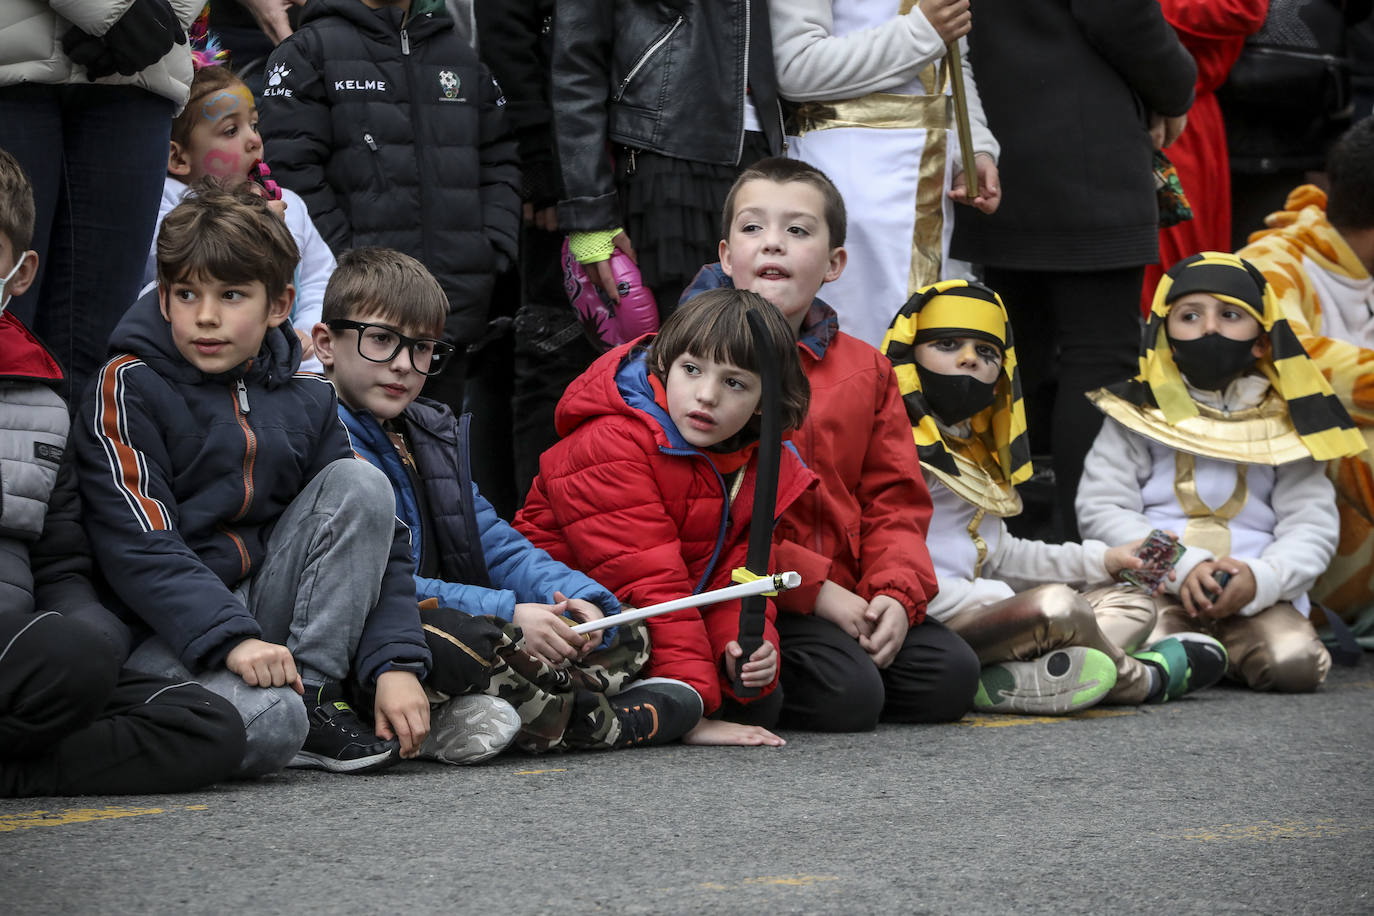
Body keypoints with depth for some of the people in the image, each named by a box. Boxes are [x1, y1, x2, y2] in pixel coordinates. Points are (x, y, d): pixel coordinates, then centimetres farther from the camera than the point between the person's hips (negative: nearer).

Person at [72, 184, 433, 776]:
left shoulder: (304, 400, 9)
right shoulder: (130, 388, -7)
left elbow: (377, 540, 6)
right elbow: (138, 547, -16)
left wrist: (397, 663, -9)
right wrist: (230, 638, -28)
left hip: (262, 608, 6)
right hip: (166, 633, -6)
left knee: (359, 484, -11)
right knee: (267, 726, -36)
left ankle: (315, 695, -10)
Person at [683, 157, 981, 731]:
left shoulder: (864, 370, 13)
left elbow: (895, 498, 13)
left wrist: (897, 593, -7)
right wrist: (815, 590, -17)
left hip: (846, 592, 6)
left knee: (950, 677, -12)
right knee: (847, 696, -26)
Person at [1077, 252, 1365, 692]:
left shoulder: (1281, 424, 11)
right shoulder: (1140, 415, 8)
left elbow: (1311, 524, 5)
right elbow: (1102, 510, 0)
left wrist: (1261, 578, -17)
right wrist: (1181, 567, -15)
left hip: (1256, 596, 2)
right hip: (1154, 587, -2)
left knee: (1296, 662, -27)